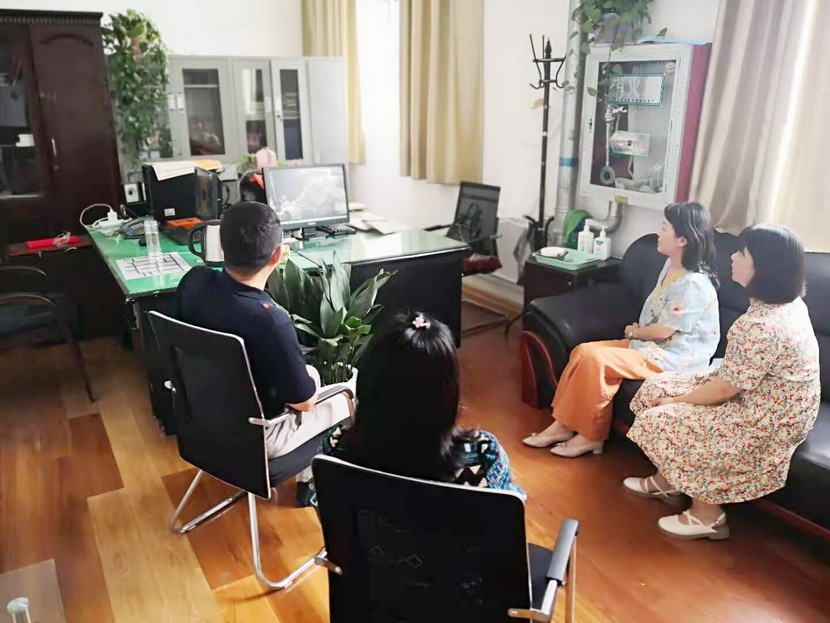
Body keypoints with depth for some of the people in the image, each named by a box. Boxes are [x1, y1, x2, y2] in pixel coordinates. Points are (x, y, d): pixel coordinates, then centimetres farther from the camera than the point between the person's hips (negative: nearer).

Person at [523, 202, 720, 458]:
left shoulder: (694, 284, -22)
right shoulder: (671, 265, 8)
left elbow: (663, 331, -19)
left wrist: (633, 332, -2)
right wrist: (637, 331, 0)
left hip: (674, 358, -9)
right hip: (650, 344, 9)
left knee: (595, 358, -25)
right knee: (583, 350, -9)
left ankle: (591, 436, -10)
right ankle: (564, 424, -6)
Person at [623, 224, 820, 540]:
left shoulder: (762, 326, -32)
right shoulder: (788, 303, 1)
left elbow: (724, 388, -24)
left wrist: (676, 401, -7)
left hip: (767, 424, -10)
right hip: (761, 399, 10)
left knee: (662, 420, -9)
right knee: (658, 386, 6)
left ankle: (707, 515, 9)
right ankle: (667, 481, 22)